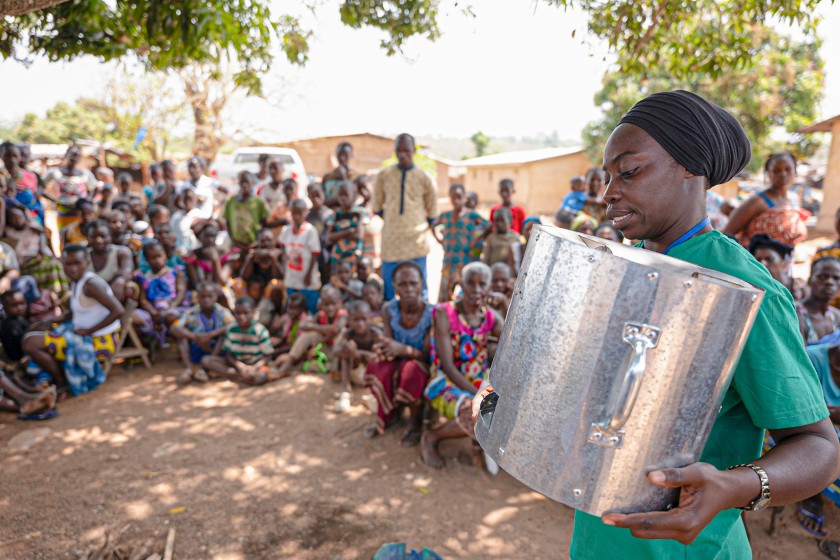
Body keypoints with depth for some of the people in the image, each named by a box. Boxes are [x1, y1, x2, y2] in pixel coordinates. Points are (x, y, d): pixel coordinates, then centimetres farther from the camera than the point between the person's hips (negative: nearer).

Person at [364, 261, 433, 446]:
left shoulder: (432, 313, -21)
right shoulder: (389, 310, -10)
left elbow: (428, 355, -22)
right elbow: (389, 345, -11)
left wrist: (403, 349, -41)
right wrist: (383, 349, -37)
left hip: (423, 368, -3)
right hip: (398, 364, 3)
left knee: (411, 369, -38)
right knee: (376, 368, -30)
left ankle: (416, 421, -7)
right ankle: (387, 414, 2)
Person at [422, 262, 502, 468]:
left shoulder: (492, 317, 3)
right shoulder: (445, 313, -12)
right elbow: (447, 365, -17)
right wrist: (478, 395, -23)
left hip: (480, 382, 5)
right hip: (447, 383, -5)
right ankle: (431, 438, -5)